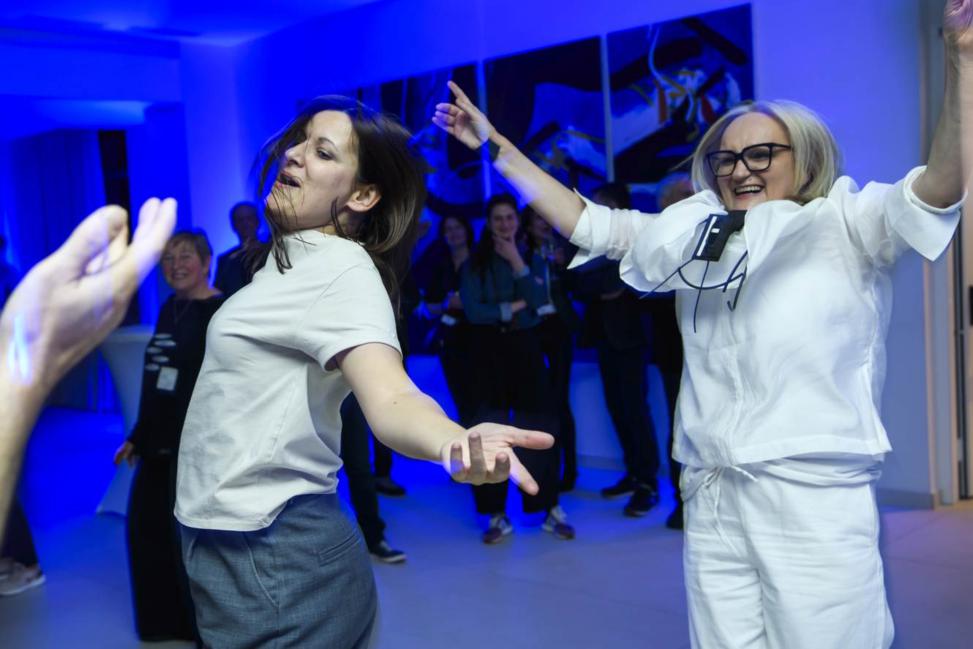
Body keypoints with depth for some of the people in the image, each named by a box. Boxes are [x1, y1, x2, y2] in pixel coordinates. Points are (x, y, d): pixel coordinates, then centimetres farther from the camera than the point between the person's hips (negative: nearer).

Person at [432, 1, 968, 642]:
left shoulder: (846, 229, 2)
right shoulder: (699, 240, 14)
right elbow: (588, 224, 16)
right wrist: (497, 146, 14)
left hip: (815, 499, -4)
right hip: (711, 499, 4)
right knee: (722, 638, 8)